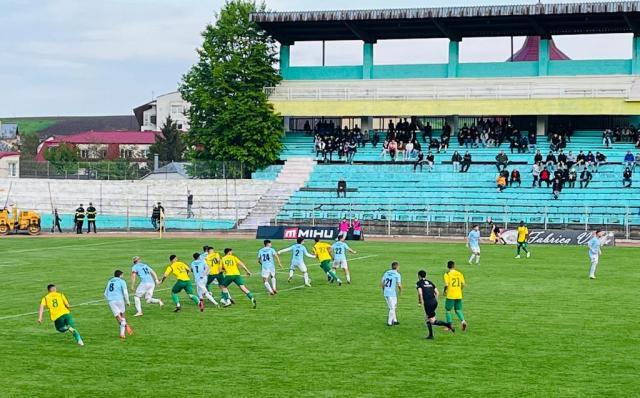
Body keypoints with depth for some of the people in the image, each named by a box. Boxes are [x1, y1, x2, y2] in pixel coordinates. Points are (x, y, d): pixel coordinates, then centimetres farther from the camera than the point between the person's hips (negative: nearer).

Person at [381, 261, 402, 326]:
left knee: (391, 307, 19)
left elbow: (382, 283, 9)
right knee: (392, 308, 6)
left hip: (385, 293, 6)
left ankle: (394, 320, 27)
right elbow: (399, 285, -16)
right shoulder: (397, 274, -9)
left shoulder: (386, 273, 8)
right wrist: (400, 290, 3)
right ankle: (389, 322, 9)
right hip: (392, 293, -6)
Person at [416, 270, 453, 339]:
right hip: (434, 302, 7)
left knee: (433, 321, -3)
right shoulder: (430, 282, 19)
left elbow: (420, 293, -15)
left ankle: (447, 325, -20)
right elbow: (437, 293, 15)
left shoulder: (419, 283, 1)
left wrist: (421, 302, -4)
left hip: (428, 303, -7)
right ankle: (431, 335, 18)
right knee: (426, 318, 21)